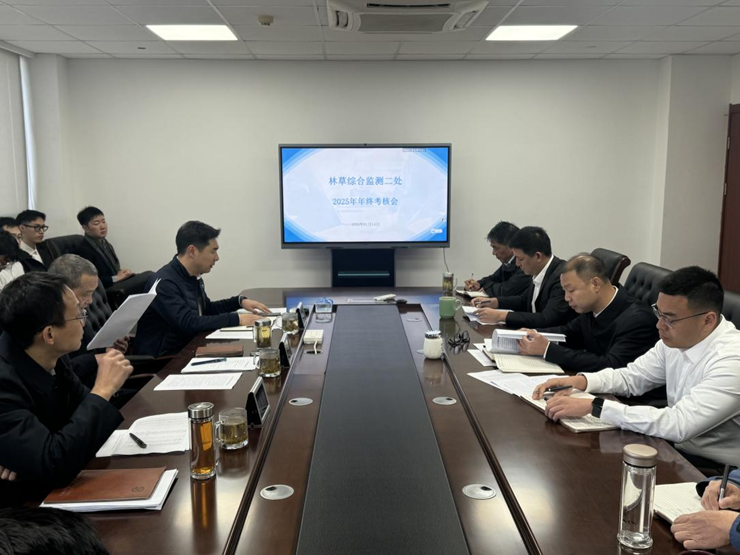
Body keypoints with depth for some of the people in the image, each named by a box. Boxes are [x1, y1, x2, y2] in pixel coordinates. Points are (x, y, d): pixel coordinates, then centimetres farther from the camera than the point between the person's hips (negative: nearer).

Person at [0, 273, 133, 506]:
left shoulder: (50, 357, -8)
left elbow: (82, 405, 4)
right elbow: (55, 465, -32)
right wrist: (103, 390, -27)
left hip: (54, 487, 6)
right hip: (21, 508, -6)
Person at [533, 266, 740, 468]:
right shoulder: (678, 337, -2)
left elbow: (678, 425, -33)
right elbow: (631, 376, 10)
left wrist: (592, 407, -33)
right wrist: (580, 381, -9)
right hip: (679, 448, 7)